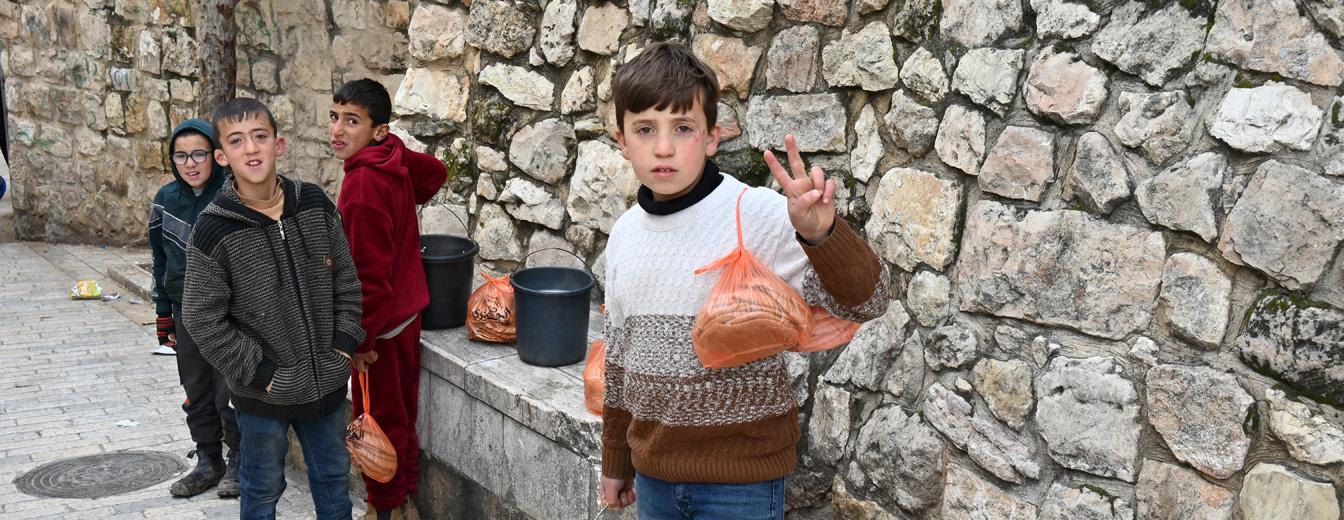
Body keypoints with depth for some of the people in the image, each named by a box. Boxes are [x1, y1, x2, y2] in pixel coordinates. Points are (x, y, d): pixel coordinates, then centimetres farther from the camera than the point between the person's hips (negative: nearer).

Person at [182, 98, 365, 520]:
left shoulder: (315, 205, -4)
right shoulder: (213, 231, -15)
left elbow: (345, 278, 7)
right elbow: (203, 320, -11)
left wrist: (345, 341, -1)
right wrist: (257, 371, -13)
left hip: (326, 379, 3)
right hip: (263, 392, -3)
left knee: (333, 477, 19)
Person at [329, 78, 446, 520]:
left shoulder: (363, 183, -26)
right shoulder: (394, 159, -1)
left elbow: (369, 273, -26)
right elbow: (435, 171, 22)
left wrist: (361, 339, -20)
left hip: (381, 322, -9)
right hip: (407, 309, 9)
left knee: (378, 418, 6)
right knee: (400, 412, 20)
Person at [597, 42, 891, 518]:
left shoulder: (757, 216, -16)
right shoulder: (625, 233, 2)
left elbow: (863, 302, -22)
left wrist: (820, 233, -40)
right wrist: (616, 462, 19)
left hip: (741, 479, -5)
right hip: (653, 472, 5)